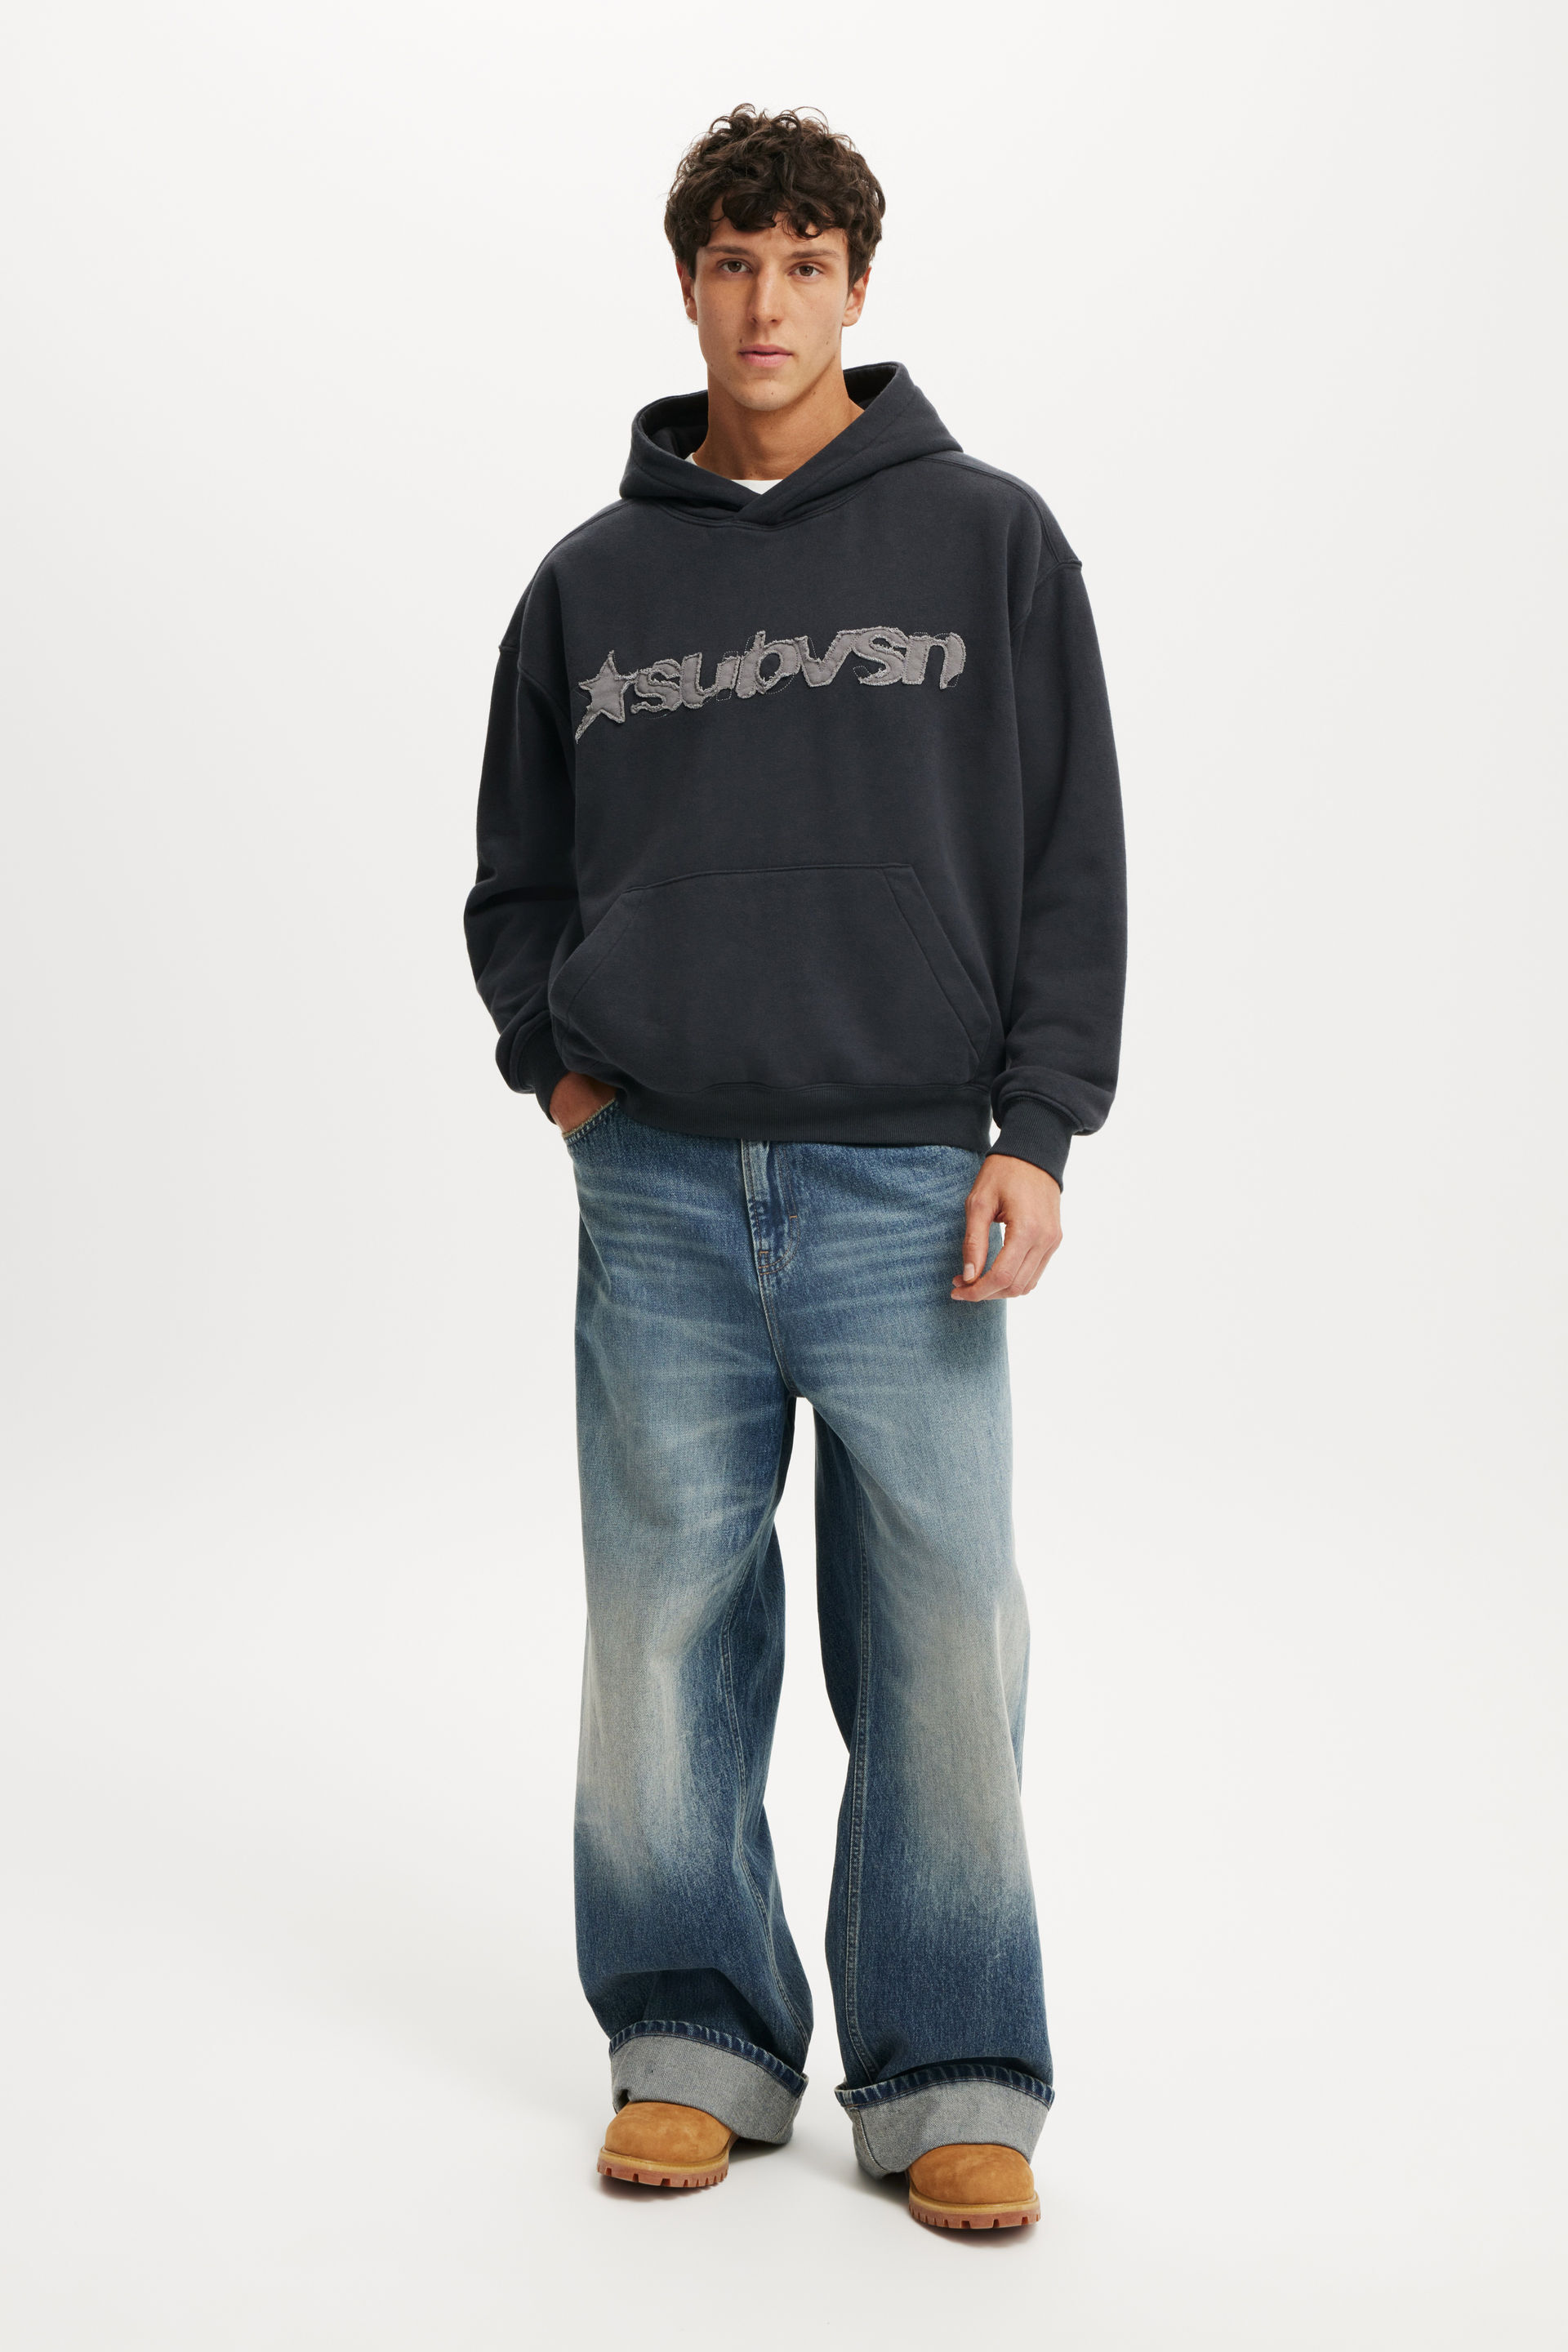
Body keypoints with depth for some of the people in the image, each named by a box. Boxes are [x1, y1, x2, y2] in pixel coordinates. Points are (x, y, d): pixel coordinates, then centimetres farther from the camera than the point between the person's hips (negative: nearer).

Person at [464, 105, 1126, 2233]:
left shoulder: (988, 539, 5)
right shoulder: (593, 579, 11)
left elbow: (1072, 863, 3)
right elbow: (515, 872, 19)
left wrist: (1038, 1130, -5)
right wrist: (556, 1060, 3)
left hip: (908, 1183, -2)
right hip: (659, 1195, 2)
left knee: (943, 1648, 0)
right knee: (663, 1638, 6)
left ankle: (952, 2080, 14)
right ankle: (693, 2044, 21)